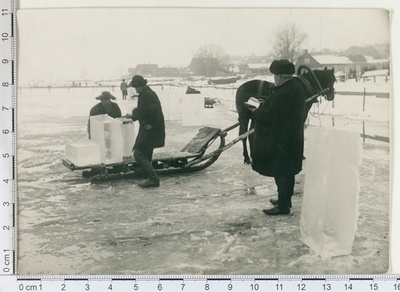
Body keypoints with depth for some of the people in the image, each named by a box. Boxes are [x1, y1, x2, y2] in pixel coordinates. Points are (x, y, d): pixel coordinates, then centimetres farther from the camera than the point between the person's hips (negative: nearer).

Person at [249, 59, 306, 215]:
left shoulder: (284, 93, -25)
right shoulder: (295, 88, 9)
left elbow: (270, 115, -24)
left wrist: (256, 112, -6)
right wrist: (261, 108, 9)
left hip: (281, 140, -10)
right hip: (292, 137, 10)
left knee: (281, 172, -1)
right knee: (287, 171, 20)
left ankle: (283, 205, 7)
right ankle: (285, 199, 34)